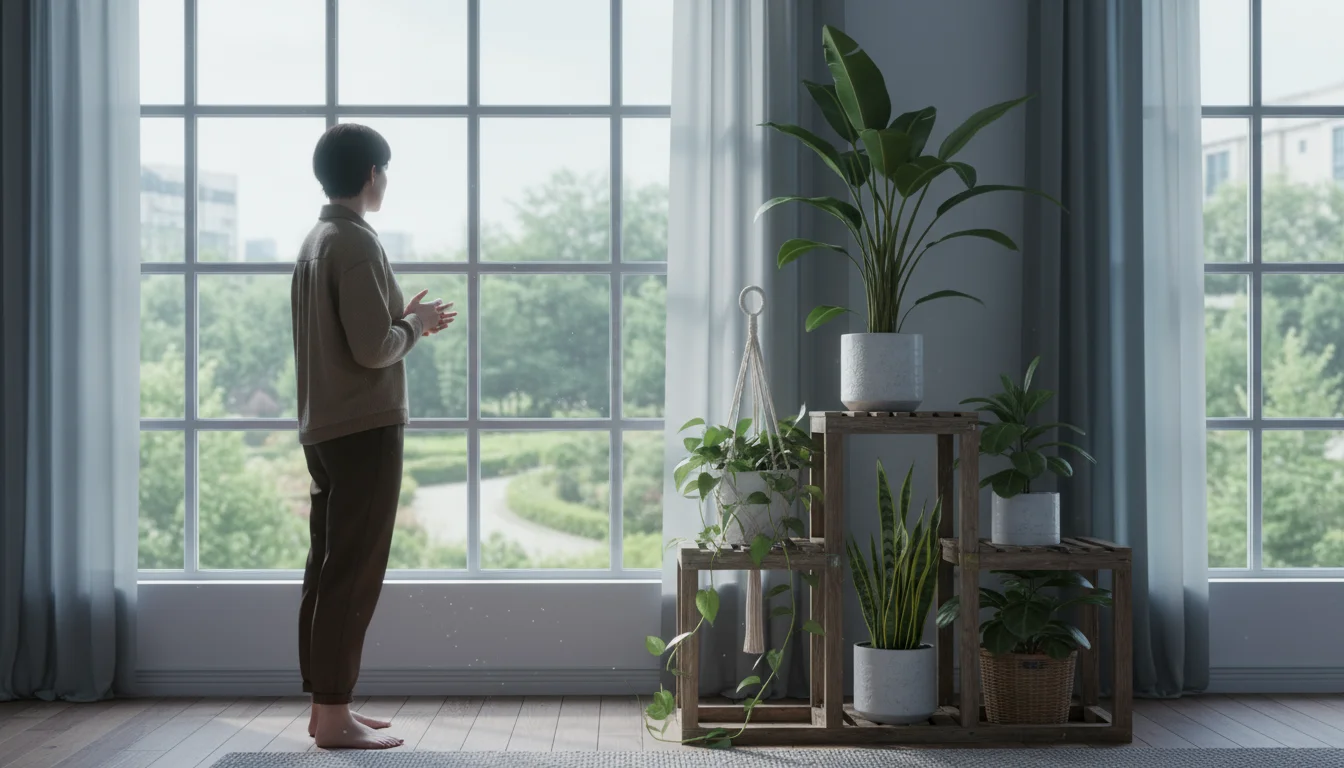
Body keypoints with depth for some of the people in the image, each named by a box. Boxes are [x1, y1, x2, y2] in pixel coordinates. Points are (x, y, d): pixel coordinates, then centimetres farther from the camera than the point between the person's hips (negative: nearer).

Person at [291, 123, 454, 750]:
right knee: (353, 574, -6)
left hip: (323, 428, 10)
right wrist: (415, 324, -3)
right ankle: (334, 716, -3)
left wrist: (401, 318, 16)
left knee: (328, 569, 11)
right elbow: (373, 348, -20)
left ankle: (325, 705, 17)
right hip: (364, 428, -10)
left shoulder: (315, 241, 16)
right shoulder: (356, 242, -14)